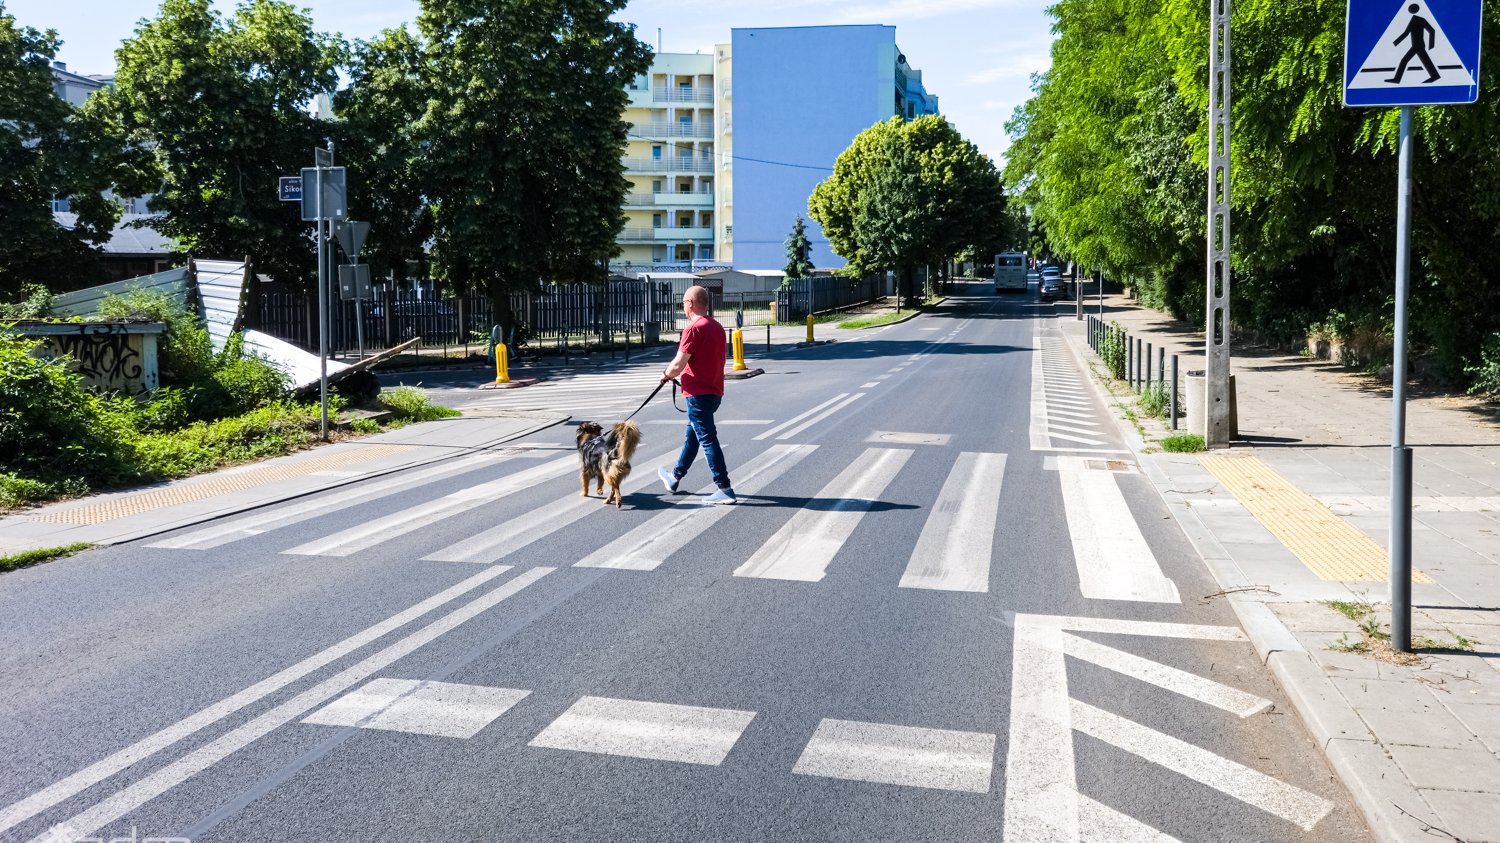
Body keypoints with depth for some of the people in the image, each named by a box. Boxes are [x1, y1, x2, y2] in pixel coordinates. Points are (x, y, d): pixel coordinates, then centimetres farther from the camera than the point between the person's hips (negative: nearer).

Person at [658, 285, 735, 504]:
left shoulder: (694, 328, -17)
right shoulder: (717, 327, 11)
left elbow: (678, 364, -19)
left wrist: (666, 375, 3)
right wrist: (674, 373, 19)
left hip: (698, 393, -9)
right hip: (714, 391, 9)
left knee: (707, 439, -6)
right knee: (691, 435, 21)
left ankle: (724, 489, -6)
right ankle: (675, 478, 36)